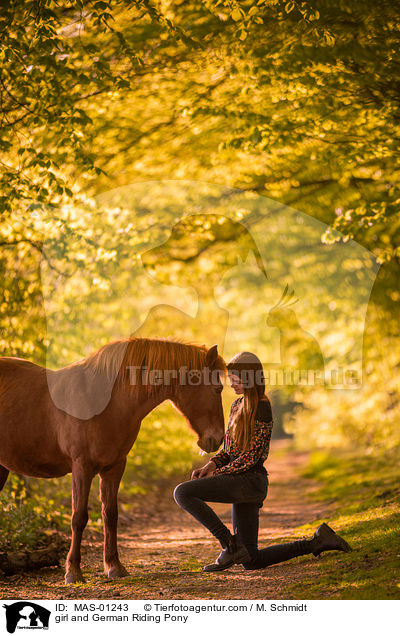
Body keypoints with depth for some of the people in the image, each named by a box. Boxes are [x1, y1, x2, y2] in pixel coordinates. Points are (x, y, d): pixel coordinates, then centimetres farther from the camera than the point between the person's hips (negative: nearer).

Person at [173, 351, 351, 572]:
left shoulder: (261, 409, -11)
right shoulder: (237, 405, 15)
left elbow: (251, 456, -16)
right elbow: (228, 450, 19)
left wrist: (217, 473, -12)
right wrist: (211, 465, 0)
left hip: (250, 480, -9)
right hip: (241, 485, 9)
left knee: (183, 492, -19)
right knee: (251, 562, 10)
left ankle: (230, 545, -14)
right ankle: (316, 542, 16)